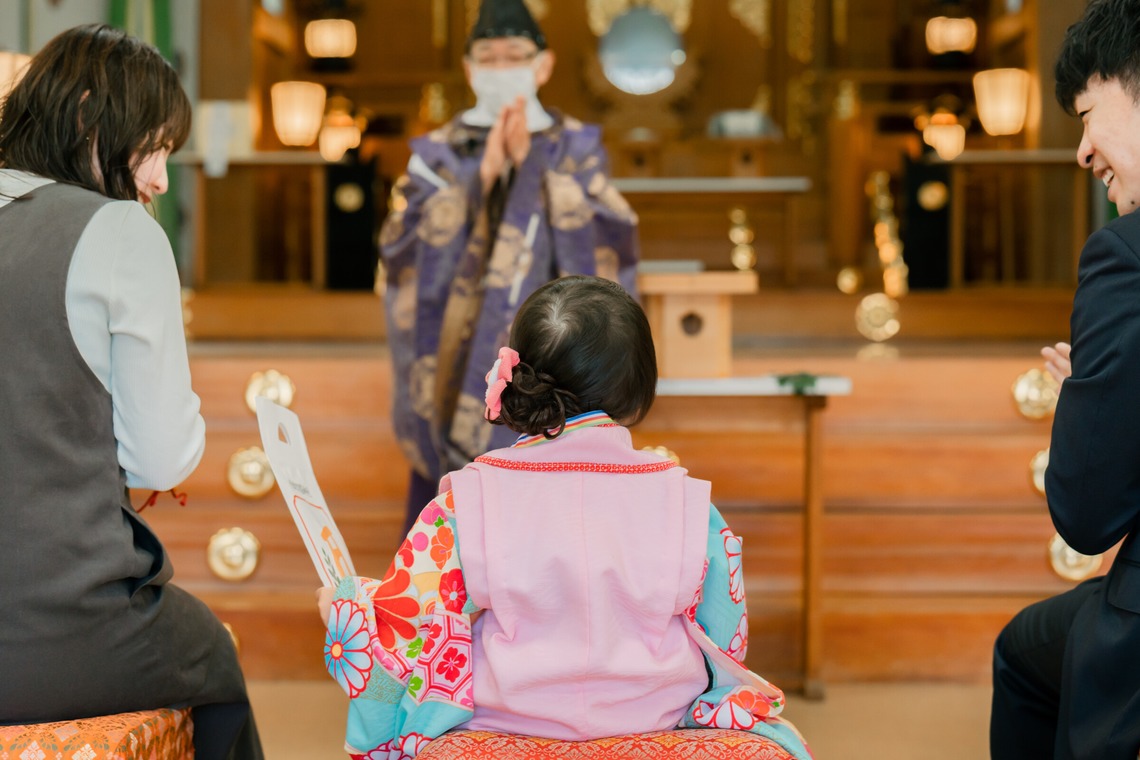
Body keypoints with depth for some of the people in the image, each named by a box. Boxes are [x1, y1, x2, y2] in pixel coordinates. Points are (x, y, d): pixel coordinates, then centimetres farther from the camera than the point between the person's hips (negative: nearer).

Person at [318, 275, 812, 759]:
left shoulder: (467, 502, -12)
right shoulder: (688, 505, -9)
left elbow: (406, 632, -6)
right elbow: (726, 644, 1)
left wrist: (346, 605, 16)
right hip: (660, 720, 1)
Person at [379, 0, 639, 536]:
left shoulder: (576, 150, 6)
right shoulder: (438, 154, 4)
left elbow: (611, 244, -10)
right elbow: (403, 251, -10)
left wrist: (533, 165, -18)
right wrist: (481, 176, -19)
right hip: (460, 371, 0)